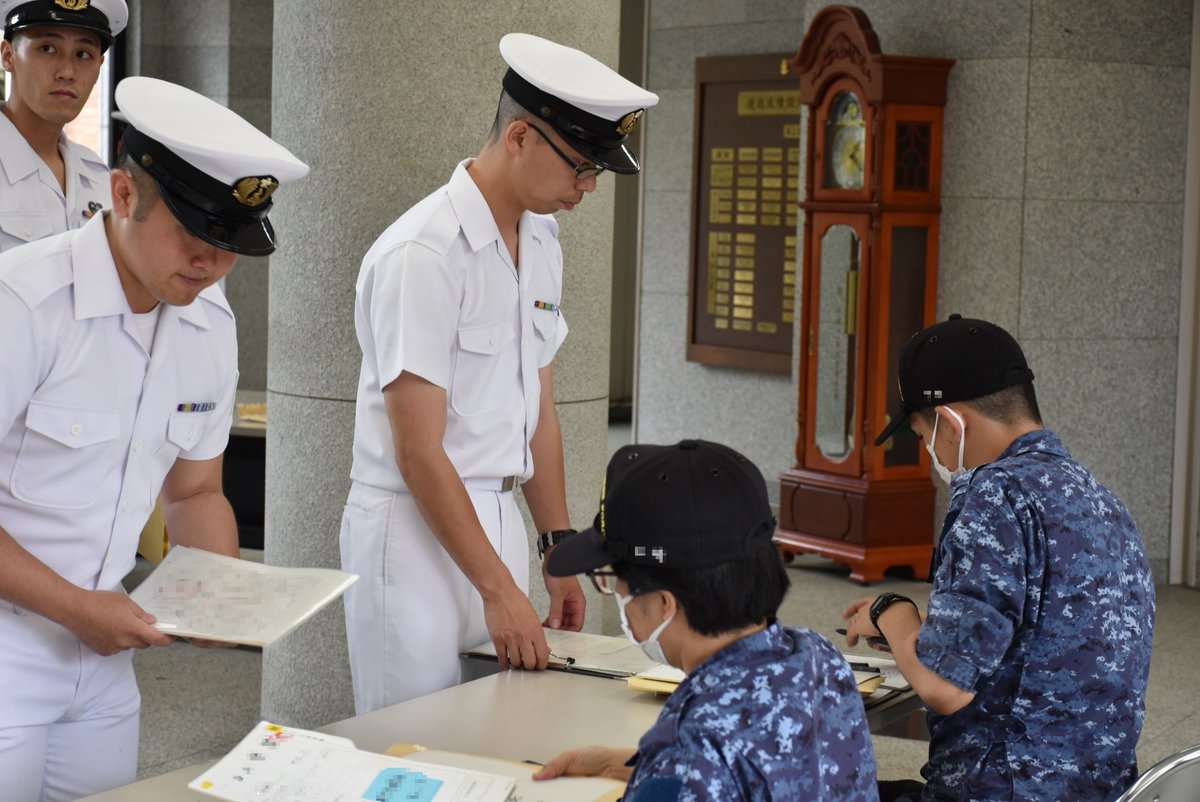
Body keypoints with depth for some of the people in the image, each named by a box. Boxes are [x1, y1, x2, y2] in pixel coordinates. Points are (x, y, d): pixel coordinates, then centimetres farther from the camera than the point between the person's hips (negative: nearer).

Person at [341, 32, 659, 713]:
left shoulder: (543, 242, 9)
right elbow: (419, 453, -18)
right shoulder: (422, 254, -17)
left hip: (496, 523, 8)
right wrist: (499, 588, -17)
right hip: (414, 530, -7)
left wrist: (559, 547, 13)